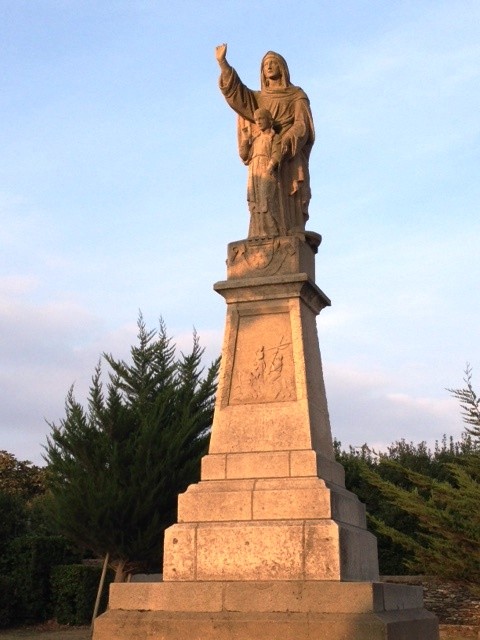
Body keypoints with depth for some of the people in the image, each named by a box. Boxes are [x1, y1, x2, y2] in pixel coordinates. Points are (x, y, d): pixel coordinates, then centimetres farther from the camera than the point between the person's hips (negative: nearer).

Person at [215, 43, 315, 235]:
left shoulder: (297, 96, 11)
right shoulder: (259, 98, 24)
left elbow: (302, 125, -4)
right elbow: (235, 92, 8)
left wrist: (285, 143, -22)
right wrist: (222, 63, -2)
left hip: (290, 159, -4)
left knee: (289, 203, -16)